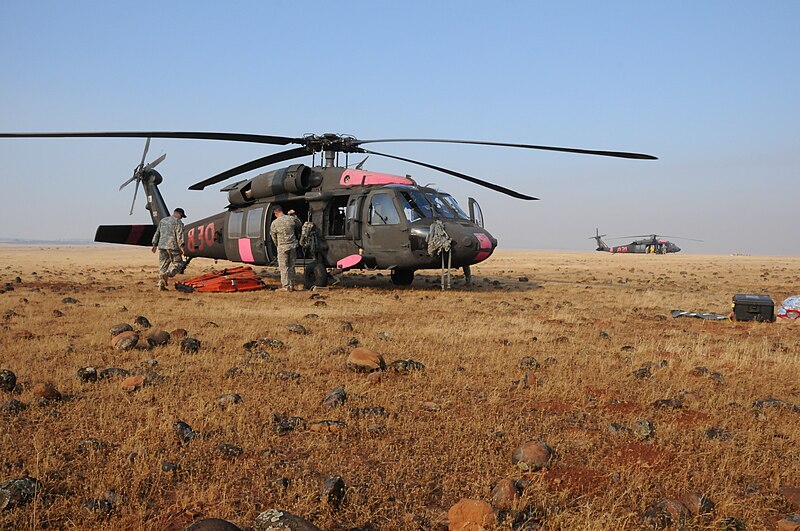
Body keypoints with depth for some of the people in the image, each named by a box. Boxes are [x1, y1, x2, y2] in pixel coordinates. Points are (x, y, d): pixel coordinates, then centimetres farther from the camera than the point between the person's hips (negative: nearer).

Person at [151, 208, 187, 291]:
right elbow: (179, 236, -12)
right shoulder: (178, 222, -3)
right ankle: (166, 274, -21)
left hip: (161, 246, 6)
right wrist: (182, 247, -14)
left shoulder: (162, 221, 18)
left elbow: (157, 233, 20)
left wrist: (155, 244, 24)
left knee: (163, 265, 8)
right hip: (172, 246, -6)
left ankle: (161, 285, 4)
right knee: (178, 264, 2)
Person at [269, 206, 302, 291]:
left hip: (282, 247, -4)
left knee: (283, 267, 5)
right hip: (293, 246, 4)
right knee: (291, 266, 16)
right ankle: (292, 284, 21)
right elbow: (300, 225, 18)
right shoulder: (292, 218, -2)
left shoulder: (274, 223, -9)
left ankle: (286, 286, 4)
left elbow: (273, 237, 3)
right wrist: (294, 215, 20)